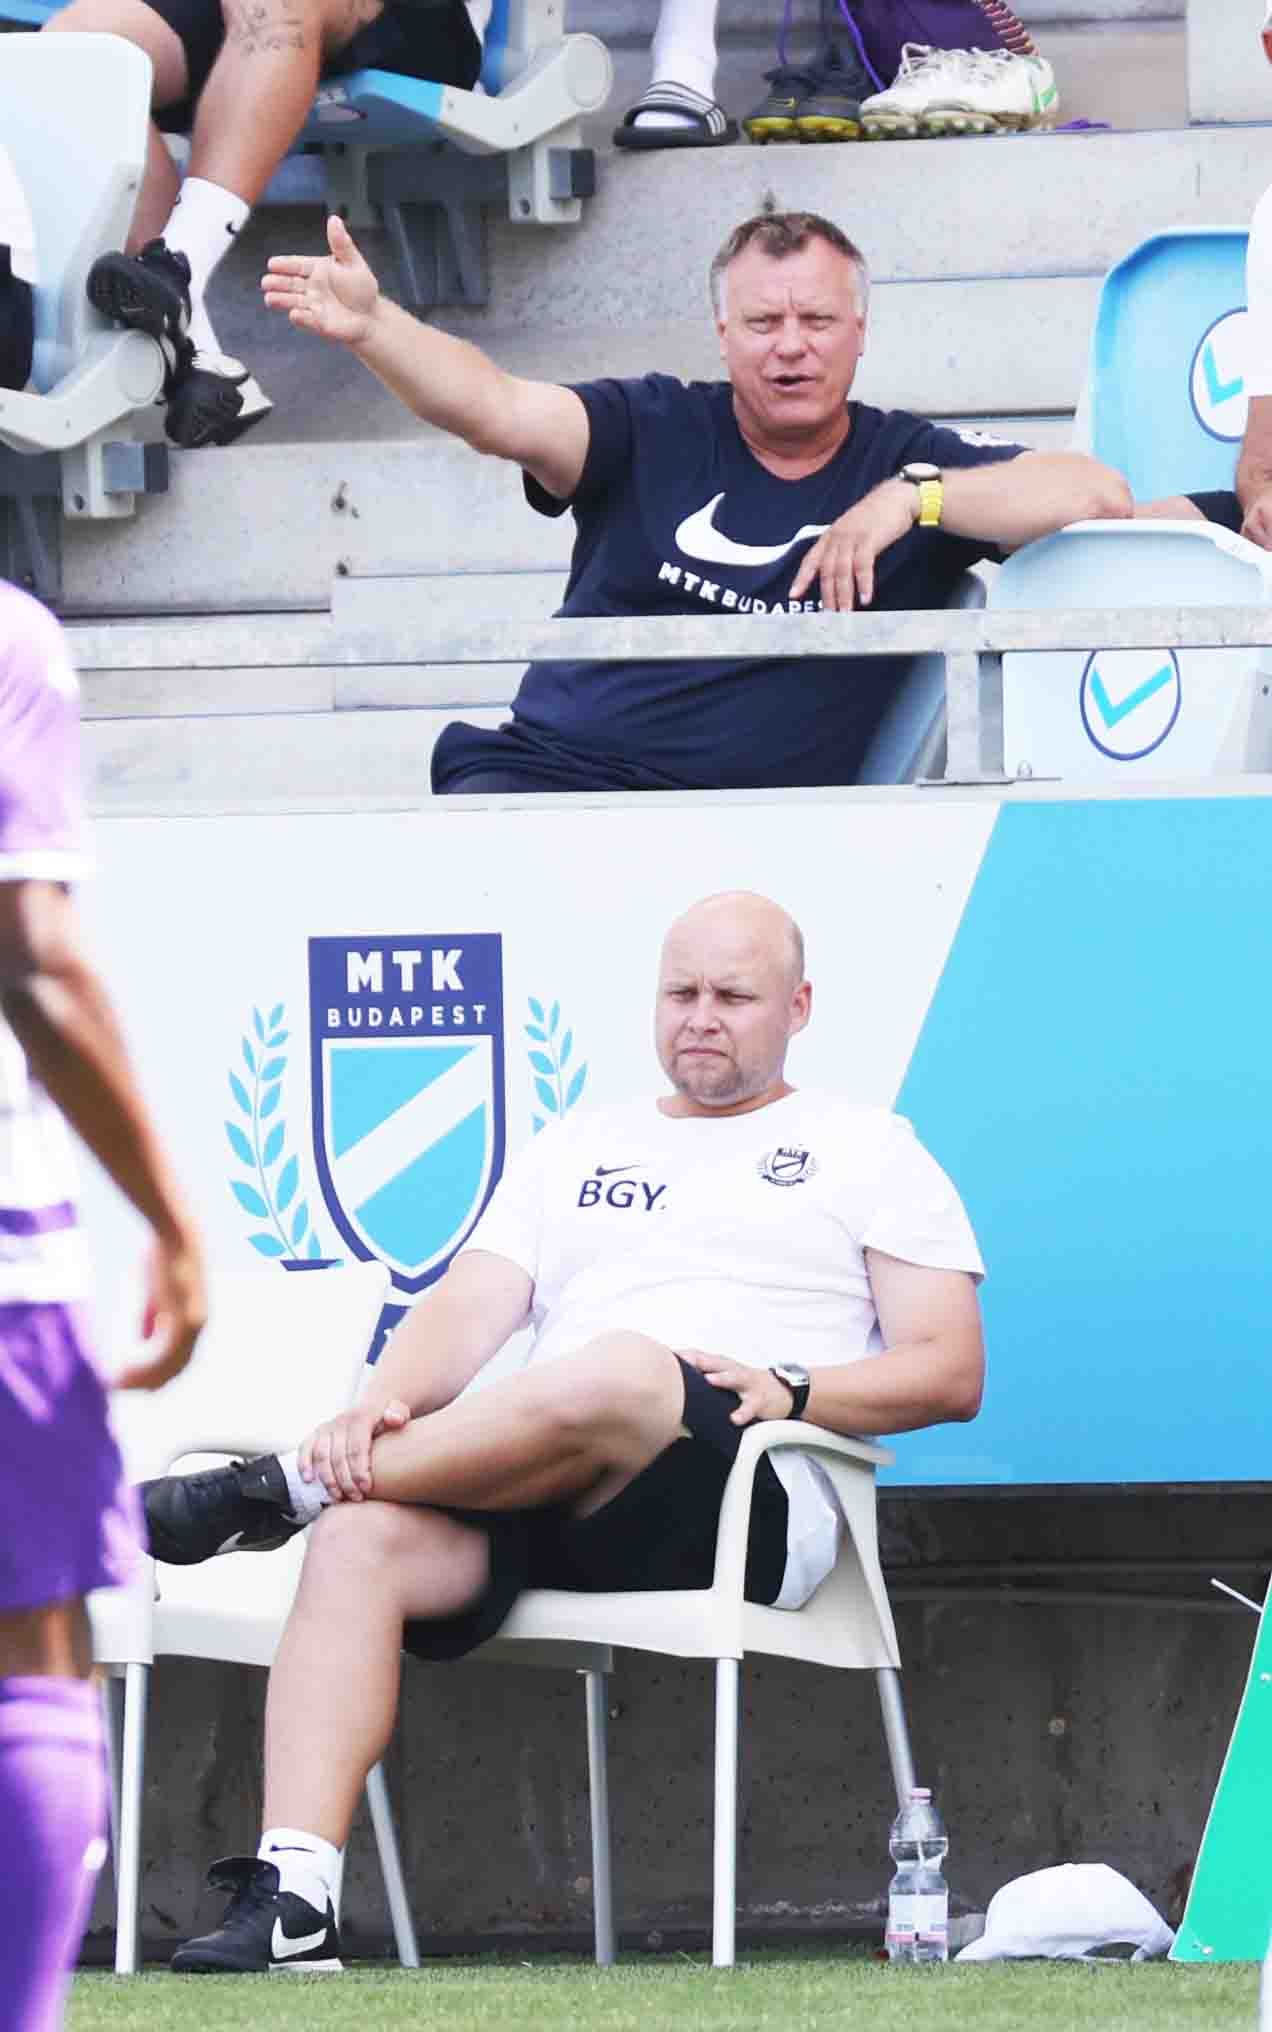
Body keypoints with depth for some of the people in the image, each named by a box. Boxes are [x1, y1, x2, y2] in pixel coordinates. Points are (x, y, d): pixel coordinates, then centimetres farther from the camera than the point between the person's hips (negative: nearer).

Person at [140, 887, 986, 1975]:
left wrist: (793, 1388, -10)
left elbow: (951, 1372, 8)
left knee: (618, 1372, -39)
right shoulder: (579, 1147, 29)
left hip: (756, 1503, -4)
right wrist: (383, 1410, -7)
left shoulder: (867, 1150, 17)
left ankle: (271, 1489, -23)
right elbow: (468, 1310, 16)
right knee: (364, 1538, -29)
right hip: (538, 1513, 4)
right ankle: (292, 1896, -37)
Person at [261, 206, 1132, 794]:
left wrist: (911, 498, -11)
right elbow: (500, 410, -7)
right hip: (552, 768, 1)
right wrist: (371, 326, -25)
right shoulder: (659, 432, 9)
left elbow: (1100, 495, -2)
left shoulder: (906, 463, 8)